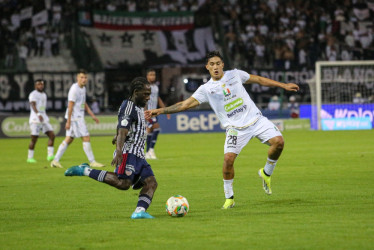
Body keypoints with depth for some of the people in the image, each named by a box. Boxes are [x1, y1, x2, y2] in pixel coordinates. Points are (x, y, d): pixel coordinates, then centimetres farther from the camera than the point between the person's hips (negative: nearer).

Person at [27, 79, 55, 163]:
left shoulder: (44, 95, 18)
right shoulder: (33, 94, -8)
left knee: (52, 135, -5)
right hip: (35, 120, -8)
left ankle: (50, 155, -5)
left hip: (44, 119, 8)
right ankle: (30, 158, 6)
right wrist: (38, 114, -39)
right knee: (34, 139, -5)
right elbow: (33, 105, -24)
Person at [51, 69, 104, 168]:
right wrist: (68, 121, -19)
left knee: (69, 139, 9)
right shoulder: (74, 89, -15)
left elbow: (84, 104, 25)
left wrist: (92, 116, 21)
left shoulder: (83, 88, 15)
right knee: (86, 138, -7)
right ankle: (92, 162, -2)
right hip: (75, 117, -10)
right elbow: (70, 106, -17)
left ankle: (55, 161, 11)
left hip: (79, 117, 10)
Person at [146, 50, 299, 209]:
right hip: (235, 127, -2)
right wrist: (160, 111, -10)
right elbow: (185, 104, -1)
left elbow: (258, 80, 18)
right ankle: (229, 198, -1)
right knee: (228, 158, -20)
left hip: (255, 119, 2)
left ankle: (266, 173, 10)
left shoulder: (235, 74, 7)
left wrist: (283, 85, 20)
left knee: (278, 142, -17)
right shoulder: (206, 89, 1)